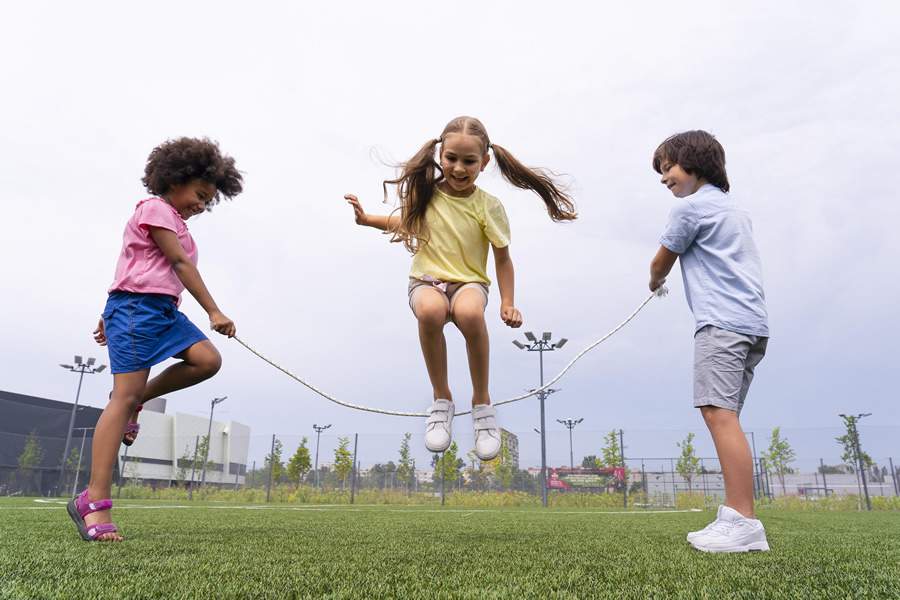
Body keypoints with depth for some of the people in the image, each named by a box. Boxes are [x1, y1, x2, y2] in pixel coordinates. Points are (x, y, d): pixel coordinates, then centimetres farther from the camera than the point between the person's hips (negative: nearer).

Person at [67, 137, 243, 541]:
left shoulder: (174, 220, 24)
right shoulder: (156, 208, -4)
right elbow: (179, 263, -13)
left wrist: (114, 316, 26)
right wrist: (214, 312, -15)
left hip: (164, 309, 9)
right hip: (137, 306, -9)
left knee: (208, 360, -13)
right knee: (125, 397, -14)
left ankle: (137, 398, 5)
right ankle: (94, 502, -13)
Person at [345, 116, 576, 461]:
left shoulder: (488, 207, -5)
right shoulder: (426, 193, 3)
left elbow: (503, 259, 2)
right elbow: (407, 222, 25)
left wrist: (508, 304, -8)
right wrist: (368, 219, 15)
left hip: (468, 283, -1)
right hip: (426, 281, 2)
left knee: (470, 313, -40)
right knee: (430, 311, -38)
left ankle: (482, 401, -16)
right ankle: (441, 399, -16)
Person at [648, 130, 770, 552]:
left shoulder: (691, 206, -1)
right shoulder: (734, 207, 26)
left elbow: (660, 264, 8)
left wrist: (655, 282, 29)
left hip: (722, 321, -10)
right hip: (751, 322, 10)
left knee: (719, 413, -15)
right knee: (724, 417, 7)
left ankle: (743, 522, -19)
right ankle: (735, 516, 6)